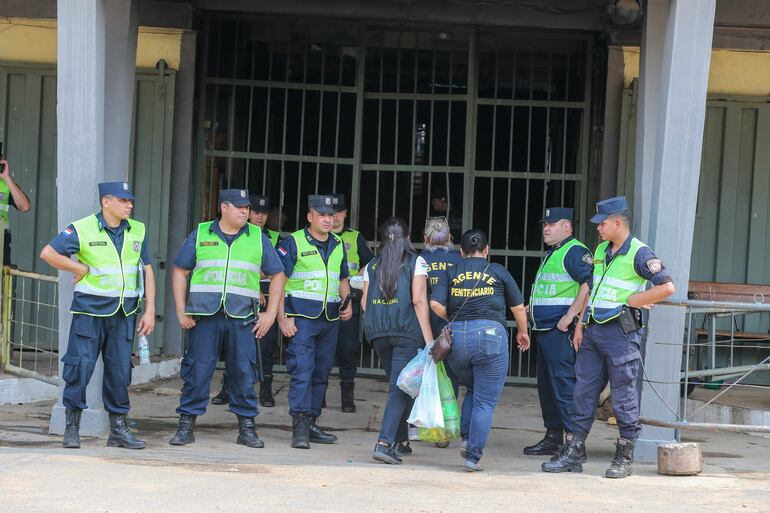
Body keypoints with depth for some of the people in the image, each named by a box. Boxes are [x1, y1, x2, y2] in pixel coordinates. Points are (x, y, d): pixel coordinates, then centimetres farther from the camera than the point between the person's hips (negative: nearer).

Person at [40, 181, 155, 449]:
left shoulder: (138, 231, 8)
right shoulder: (82, 229, -6)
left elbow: (147, 270, 11)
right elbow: (48, 252, -6)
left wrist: (149, 310, 6)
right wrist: (80, 268, -5)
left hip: (124, 314, 4)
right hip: (90, 311, -4)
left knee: (120, 370, 6)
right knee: (80, 367, -5)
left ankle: (118, 428, 15)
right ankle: (72, 427, 7)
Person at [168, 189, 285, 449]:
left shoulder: (257, 238, 10)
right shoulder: (200, 235, 7)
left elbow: (277, 275, 15)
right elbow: (180, 271, 11)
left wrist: (270, 313, 6)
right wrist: (181, 311, 4)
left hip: (241, 319, 1)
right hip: (204, 316, -1)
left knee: (243, 372, 1)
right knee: (197, 371, -2)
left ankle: (247, 428, 10)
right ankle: (186, 426, 7)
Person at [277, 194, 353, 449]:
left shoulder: (337, 245, 14)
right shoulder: (292, 243, -4)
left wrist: (347, 304, 8)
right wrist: (282, 317, -13)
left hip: (330, 318, 6)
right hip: (301, 317, -6)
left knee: (321, 373, 9)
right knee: (301, 370, -13)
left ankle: (311, 423, 17)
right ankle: (299, 426, -13)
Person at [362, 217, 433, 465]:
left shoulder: (372, 266, 13)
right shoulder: (416, 262, 2)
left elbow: (365, 302, 9)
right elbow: (419, 301, -7)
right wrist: (429, 339, -8)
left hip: (377, 332, 5)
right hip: (407, 332, -4)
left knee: (398, 385, 18)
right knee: (400, 387, -6)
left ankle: (401, 442, 23)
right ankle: (384, 442, -20)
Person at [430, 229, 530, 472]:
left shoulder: (451, 273, 10)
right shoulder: (498, 272, 7)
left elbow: (435, 304, -2)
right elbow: (518, 307, 12)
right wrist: (523, 333, 29)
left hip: (456, 337, 3)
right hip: (490, 335, -3)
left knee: (472, 391, 25)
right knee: (485, 401, 2)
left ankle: (466, 438, 12)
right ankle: (473, 456, -1)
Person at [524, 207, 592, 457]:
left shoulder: (575, 252, -11)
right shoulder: (552, 254, 21)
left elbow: (589, 284, -23)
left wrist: (570, 316, -24)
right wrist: (532, 309, 19)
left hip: (561, 331, -11)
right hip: (545, 330, 11)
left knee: (563, 385, -11)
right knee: (546, 386, 13)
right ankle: (553, 438, 20)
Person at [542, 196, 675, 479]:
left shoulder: (639, 253, -10)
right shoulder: (600, 251, 14)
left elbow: (667, 287, -17)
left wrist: (630, 301, -12)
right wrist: (580, 324, 16)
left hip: (620, 332, -8)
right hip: (593, 330, 8)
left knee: (624, 396, -1)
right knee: (583, 391, 8)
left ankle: (625, 458, 8)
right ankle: (573, 453, 14)